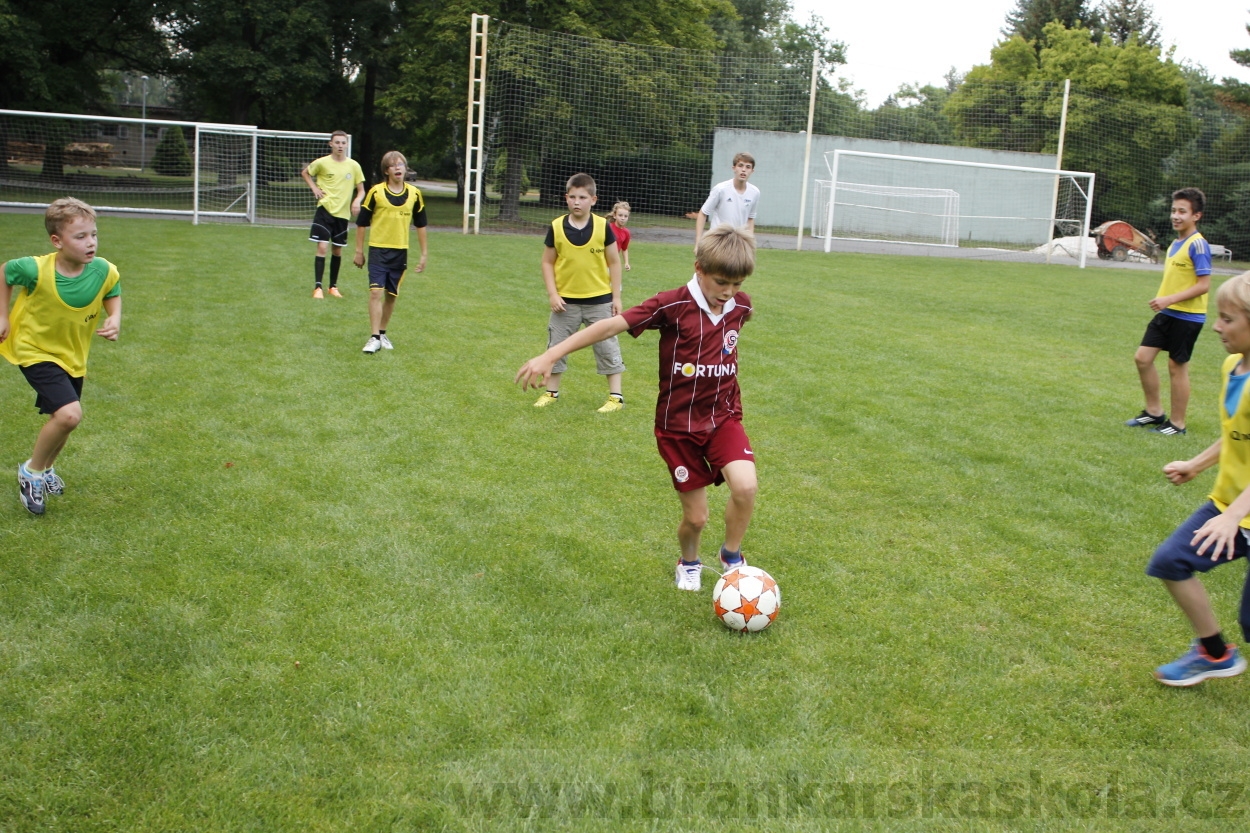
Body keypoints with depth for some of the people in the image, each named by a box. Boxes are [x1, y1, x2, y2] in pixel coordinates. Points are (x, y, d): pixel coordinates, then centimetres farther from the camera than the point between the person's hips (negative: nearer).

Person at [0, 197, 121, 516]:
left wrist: (114, 320, -17)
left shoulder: (104, 272, -20)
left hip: (73, 355, 5)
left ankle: (46, 469, 49)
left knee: (64, 418, 18)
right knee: (69, 414, -22)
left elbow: (112, 294, 3)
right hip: (36, 350, -5)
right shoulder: (35, 270, -28)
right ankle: (32, 471, 3)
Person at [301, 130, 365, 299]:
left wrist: (357, 201, -15)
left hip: (343, 213, 2)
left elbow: (361, 190, 7)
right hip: (325, 210, -2)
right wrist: (315, 188, -2)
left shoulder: (354, 166, 0)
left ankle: (333, 286, 23)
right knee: (322, 247, -11)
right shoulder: (322, 163, -4)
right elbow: (305, 172, 14)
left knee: (337, 250, 9)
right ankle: (317, 287, -9)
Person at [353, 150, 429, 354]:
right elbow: (361, 223, 0)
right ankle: (374, 338, -8)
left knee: (391, 296, 10)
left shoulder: (414, 194, 2)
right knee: (376, 292, -12)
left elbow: (421, 224, 10)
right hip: (378, 249, -3)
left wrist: (424, 253, 9)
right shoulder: (376, 192, -6)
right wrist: (359, 251, 1)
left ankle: (382, 333, 26)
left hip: (400, 252, 3)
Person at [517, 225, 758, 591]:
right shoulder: (673, 306, -19)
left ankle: (732, 557, 6)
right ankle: (689, 563, 39)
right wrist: (550, 356, -26)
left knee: (745, 486, -23)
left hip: (724, 417, 3)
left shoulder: (741, 306, -5)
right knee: (695, 516, 3)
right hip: (678, 425, -3)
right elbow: (610, 326, -22)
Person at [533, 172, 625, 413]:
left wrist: (616, 297, -1)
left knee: (607, 346, 5)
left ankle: (616, 396, 13)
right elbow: (548, 262, 2)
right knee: (556, 346, 10)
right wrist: (552, 294, -7)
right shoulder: (556, 227, -5)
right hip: (566, 300, 2)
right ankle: (551, 392, 26)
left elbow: (614, 262, 0)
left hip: (599, 299, -1)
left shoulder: (603, 226, -7)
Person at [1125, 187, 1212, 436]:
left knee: (1177, 366, 1)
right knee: (1142, 357, 6)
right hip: (1166, 313, 8)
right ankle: (1154, 411, 21)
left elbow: (1204, 285, -19)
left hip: (1187, 316, -8)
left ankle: (1177, 423, 14)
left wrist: (1170, 299, -24)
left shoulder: (1197, 245, -15)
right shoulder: (1175, 243, 10)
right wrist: (1161, 300, 10)